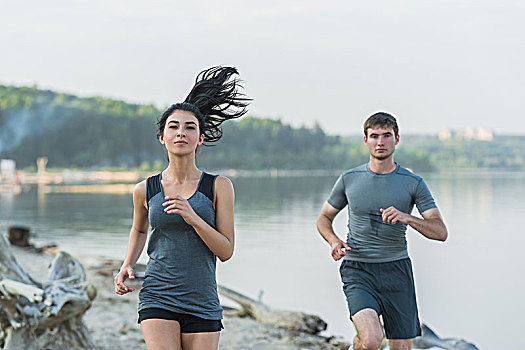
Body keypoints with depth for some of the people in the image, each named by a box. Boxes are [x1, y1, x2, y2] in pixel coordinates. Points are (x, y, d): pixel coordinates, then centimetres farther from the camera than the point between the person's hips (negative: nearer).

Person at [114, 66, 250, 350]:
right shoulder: (145, 190, 3)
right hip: (158, 300, -1)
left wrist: (192, 217, -18)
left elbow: (226, 251, -5)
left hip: (203, 305, 1)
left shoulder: (219, 187, -1)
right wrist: (127, 265, 7)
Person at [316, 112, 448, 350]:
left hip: (396, 270, 2)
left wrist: (406, 218, -23)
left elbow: (441, 232, -4)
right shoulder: (349, 179, 3)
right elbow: (324, 218, 15)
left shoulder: (413, 183, 1)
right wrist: (334, 241, -7)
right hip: (358, 271, -1)